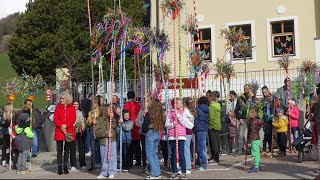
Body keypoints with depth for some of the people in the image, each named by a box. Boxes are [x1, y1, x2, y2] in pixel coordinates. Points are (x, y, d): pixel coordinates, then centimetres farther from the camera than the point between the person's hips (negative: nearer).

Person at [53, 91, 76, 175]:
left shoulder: (72, 108, 6)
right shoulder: (58, 107, 6)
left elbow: (73, 119, -3)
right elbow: (55, 119, 0)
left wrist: (66, 125, -16)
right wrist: (61, 125, -15)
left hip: (69, 130, 1)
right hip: (59, 130, 0)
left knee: (67, 149, 6)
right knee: (59, 149, 1)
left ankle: (65, 167, 14)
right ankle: (60, 167, 5)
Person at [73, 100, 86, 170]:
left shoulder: (81, 113, 17)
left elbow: (83, 122, 16)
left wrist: (82, 128, 0)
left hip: (80, 132, 2)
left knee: (81, 148, -1)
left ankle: (83, 164, 5)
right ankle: (73, 165, 1)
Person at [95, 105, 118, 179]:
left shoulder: (112, 119, 8)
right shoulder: (99, 120, 1)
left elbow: (114, 126, -9)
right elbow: (97, 132, -5)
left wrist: (112, 118, -13)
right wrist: (106, 134, -14)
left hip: (112, 140, 1)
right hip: (103, 141, 0)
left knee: (112, 157, -1)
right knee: (104, 158, 7)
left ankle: (111, 173, 7)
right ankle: (104, 173, 15)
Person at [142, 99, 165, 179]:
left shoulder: (149, 114, -13)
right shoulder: (160, 115, 1)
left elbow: (145, 125, -8)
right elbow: (162, 125, 9)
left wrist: (144, 131, 10)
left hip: (150, 134, -6)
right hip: (158, 134, 6)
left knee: (149, 154, 2)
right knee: (154, 153, 19)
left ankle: (155, 173, -1)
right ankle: (158, 172, 19)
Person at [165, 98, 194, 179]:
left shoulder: (182, 112, 5)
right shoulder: (170, 113, 5)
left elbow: (184, 123, -7)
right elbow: (166, 125, 3)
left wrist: (178, 115, -12)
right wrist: (172, 124, -15)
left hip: (181, 136, -1)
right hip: (172, 136, 1)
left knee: (181, 154, -4)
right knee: (173, 154, 6)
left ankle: (184, 172, 2)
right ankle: (175, 172, 15)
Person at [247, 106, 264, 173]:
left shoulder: (253, 121, -18)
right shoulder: (257, 120, 13)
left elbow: (252, 132, -20)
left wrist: (249, 141, -18)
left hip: (254, 139, -10)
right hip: (257, 138, 10)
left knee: (255, 153, -6)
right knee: (256, 153, 16)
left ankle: (256, 167, -3)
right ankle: (257, 166, 25)